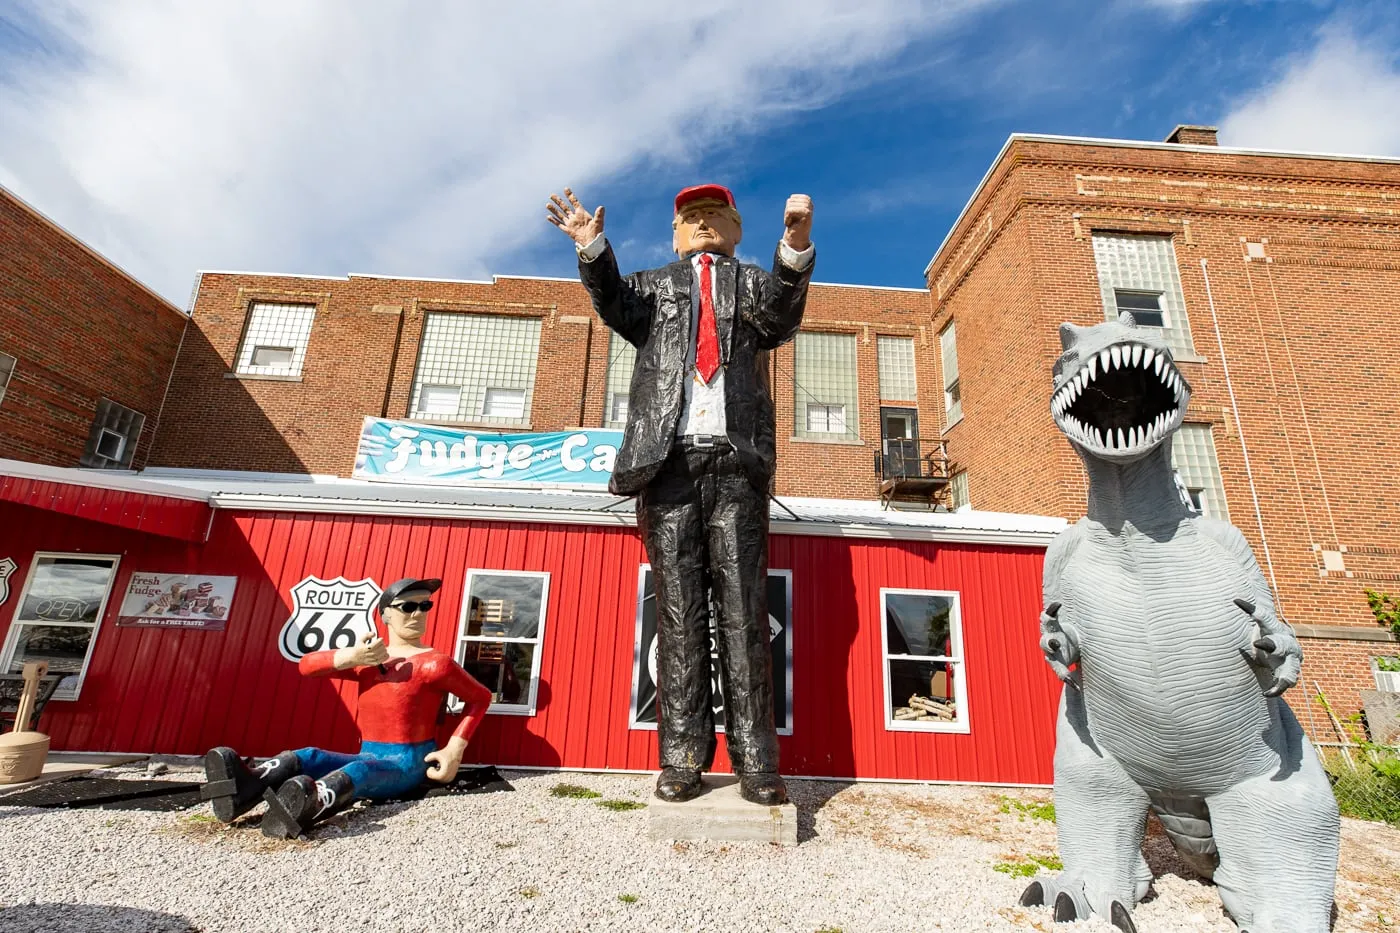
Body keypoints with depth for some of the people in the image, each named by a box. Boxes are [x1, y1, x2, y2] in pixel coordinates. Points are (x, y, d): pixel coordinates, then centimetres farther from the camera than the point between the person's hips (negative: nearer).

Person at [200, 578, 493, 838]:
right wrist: (351, 657, -19)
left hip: (410, 763, -6)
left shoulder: (434, 663, -9)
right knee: (308, 756, -22)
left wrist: (455, 749, -13)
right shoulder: (366, 660, 10)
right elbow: (306, 664, 1)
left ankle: (309, 805, -69)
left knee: (356, 771, -38)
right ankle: (246, 787, -52)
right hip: (368, 756, 6)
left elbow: (480, 697, -4)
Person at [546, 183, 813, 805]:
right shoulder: (655, 283, 25)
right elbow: (618, 308, 5)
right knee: (677, 607, -1)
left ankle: (755, 761, 3)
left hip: (736, 458, 0)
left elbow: (781, 315, 1)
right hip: (668, 458, 1)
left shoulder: (752, 282, 23)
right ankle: (682, 758, 6)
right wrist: (593, 249, -12)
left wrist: (795, 247, -17)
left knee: (742, 607, -3)